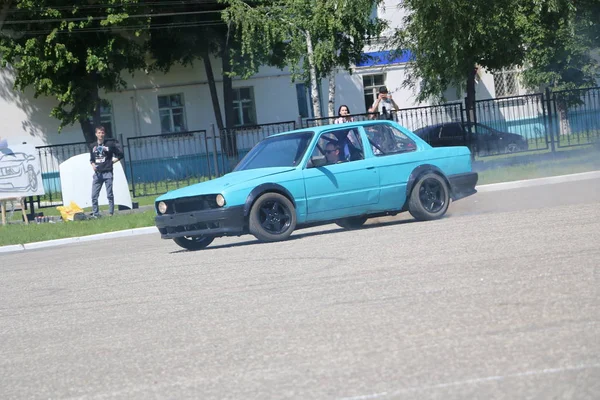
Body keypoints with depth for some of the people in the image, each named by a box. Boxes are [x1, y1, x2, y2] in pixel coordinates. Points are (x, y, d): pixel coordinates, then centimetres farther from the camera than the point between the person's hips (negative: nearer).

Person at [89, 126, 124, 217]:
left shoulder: (110, 144, 1)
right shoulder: (92, 146, 11)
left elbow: (120, 155, 6)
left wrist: (112, 162, -1)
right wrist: (93, 165, 1)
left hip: (108, 173, -3)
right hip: (97, 173, 3)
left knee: (109, 195, -2)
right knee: (94, 195, -2)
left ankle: (111, 213, 4)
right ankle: (95, 213, 6)